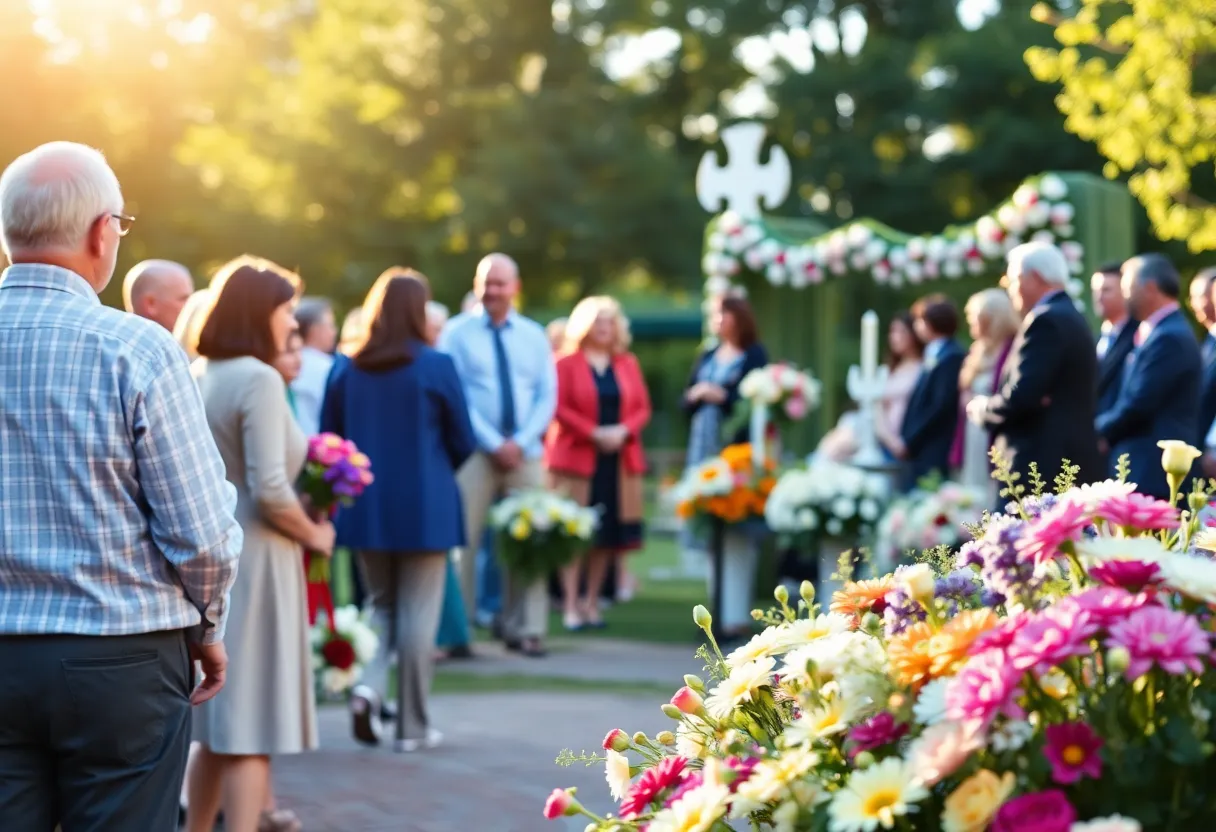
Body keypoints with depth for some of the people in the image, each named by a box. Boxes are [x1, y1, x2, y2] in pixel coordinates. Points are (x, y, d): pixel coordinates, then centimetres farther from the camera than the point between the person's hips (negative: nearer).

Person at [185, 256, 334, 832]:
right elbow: (269, 490, -20)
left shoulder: (197, 376, 9)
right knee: (251, 721, -2)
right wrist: (315, 534, -5)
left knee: (217, 720, 18)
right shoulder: (258, 379, -15)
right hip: (254, 555, -8)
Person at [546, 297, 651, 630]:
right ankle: (570, 605, -2)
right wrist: (594, 433, -16)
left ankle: (591, 602, 12)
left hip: (619, 459, 4)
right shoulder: (567, 363, 0)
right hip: (577, 458, -4)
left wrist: (623, 431, -10)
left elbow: (642, 408, 9)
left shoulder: (628, 364, 13)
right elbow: (559, 407, -8)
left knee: (608, 534, 4)